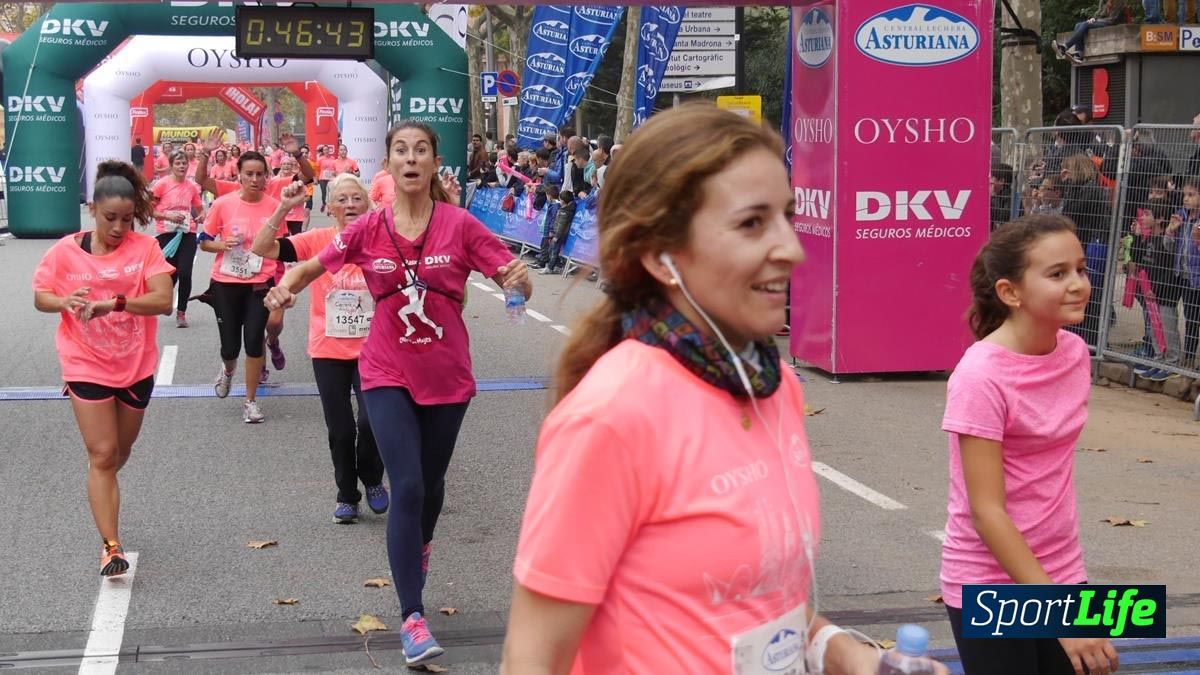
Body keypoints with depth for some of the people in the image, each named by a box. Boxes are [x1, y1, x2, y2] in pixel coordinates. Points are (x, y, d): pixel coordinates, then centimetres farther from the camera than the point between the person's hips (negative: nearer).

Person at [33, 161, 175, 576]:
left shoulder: (144, 247, -10)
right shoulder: (66, 251, -9)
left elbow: (163, 300, -20)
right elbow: (40, 298, -3)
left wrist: (114, 302, -34)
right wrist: (66, 301, -25)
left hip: (136, 366, 2)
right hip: (87, 366, -2)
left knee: (120, 452, 20)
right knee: (102, 455, -8)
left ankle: (102, 498, 50)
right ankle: (110, 546, -7)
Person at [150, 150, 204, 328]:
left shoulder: (192, 186, 6)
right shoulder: (162, 184, -5)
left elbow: (199, 209, 20)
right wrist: (168, 216, -17)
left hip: (187, 234, 2)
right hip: (166, 234, -2)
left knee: (185, 274, -7)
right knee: (170, 275, -1)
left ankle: (181, 312, 8)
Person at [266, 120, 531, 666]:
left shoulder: (460, 225, -10)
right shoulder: (368, 230, -6)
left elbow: (515, 281, -10)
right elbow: (315, 264, 4)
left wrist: (519, 279, -34)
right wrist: (286, 286, -17)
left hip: (447, 375, 1)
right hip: (389, 375, -1)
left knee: (431, 481, 19)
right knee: (407, 486, -13)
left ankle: (419, 546, 54)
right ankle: (412, 618, -10)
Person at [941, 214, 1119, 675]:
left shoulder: (1075, 352, 0)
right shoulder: (980, 377, -21)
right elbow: (987, 511, -21)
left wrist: (1066, 591, 17)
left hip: (1061, 574, 6)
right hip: (990, 587, -6)